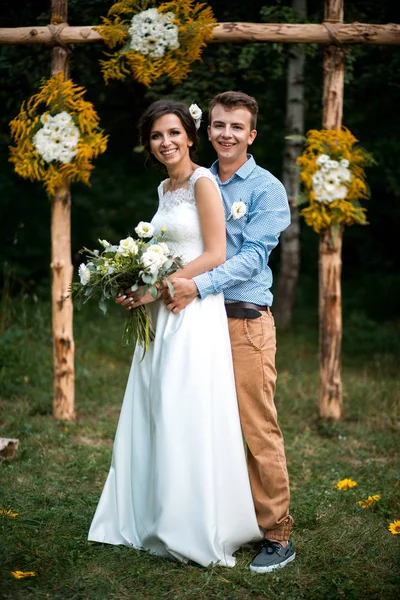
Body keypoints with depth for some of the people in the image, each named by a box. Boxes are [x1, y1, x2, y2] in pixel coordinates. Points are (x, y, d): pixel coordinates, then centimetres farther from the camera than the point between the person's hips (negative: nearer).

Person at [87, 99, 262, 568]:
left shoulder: (202, 182, -7)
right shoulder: (164, 189, 18)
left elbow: (215, 255, -14)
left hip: (194, 313, -8)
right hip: (161, 316, 9)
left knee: (187, 420, -6)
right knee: (154, 420, 9)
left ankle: (198, 532, 4)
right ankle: (156, 520, 20)